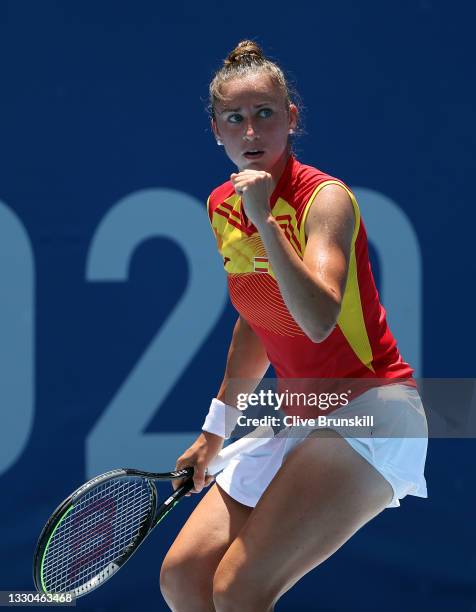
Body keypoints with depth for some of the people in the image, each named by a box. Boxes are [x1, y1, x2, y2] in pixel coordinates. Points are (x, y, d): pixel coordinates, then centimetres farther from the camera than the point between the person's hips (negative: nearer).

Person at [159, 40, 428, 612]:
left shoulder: (325, 198, -16)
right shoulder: (222, 207, 6)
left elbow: (319, 320, -32)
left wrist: (266, 219, -35)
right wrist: (216, 428, 25)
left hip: (371, 414, -8)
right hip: (302, 417, 8)